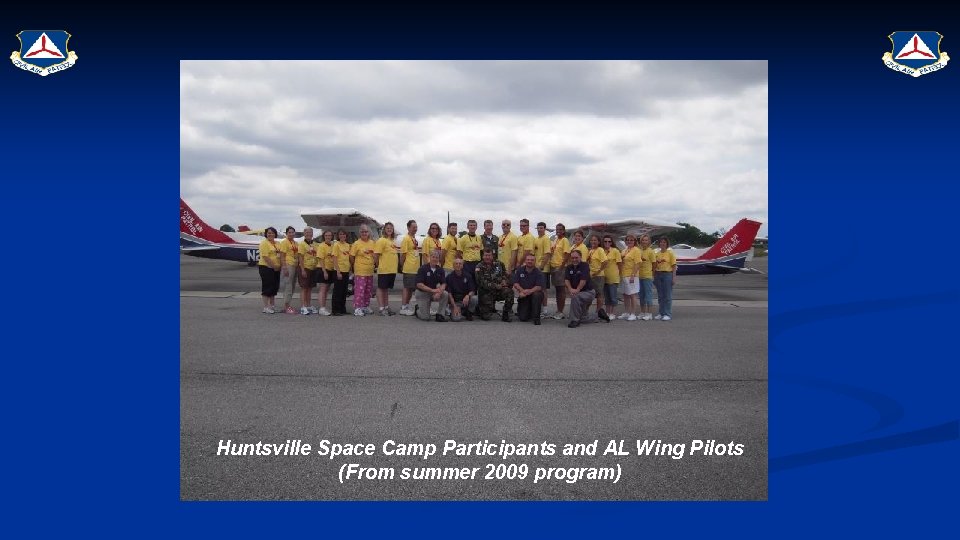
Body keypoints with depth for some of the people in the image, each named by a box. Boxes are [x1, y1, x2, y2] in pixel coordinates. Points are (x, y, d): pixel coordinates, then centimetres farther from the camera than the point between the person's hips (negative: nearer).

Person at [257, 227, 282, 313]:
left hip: (276, 269, 8)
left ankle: (271, 306, 22)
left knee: (275, 287, 12)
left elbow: (281, 254, 16)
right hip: (266, 267, -8)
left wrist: (280, 266, 2)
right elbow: (265, 256, -17)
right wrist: (273, 266, -17)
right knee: (267, 287, -4)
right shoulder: (264, 243, -9)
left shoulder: (277, 243, 14)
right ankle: (266, 307, 0)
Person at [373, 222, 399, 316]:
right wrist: (378, 265, -5)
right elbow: (376, 254, -14)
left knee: (387, 288, 15)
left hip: (392, 269, 8)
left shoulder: (393, 241, 14)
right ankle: (381, 308, 2)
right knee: (381, 288, 0)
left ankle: (387, 307, 21)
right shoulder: (381, 240, -10)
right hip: (383, 269, -8)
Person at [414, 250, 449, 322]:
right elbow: (419, 284, -21)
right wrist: (432, 290, -29)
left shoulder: (440, 270, -1)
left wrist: (439, 292, -27)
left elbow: (444, 284, -5)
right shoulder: (423, 269, -15)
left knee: (445, 294, -25)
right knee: (425, 317, -11)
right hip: (422, 294, -4)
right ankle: (417, 309, 24)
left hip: (434, 293, 4)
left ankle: (439, 315, -9)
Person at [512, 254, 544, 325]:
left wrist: (530, 291, -34)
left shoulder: (538, 272, -5)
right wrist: (522, 290, -21)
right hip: (523, 296, 1)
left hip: (534, 293, -1)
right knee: (523, 318, -14)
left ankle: (536, 317, -20)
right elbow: (515, 283, -3)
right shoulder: (519, 270, 3)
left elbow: (539, 287, -16)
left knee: (537, 295, -39)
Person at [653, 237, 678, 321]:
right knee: (660, 296, 8)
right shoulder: (657, 254, 11)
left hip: (667, 274, -5)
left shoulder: (670, 253, -2)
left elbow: (674, 266, -4)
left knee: (668, 296, -3)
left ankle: (668, 314, 1)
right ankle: (661, 313, 14)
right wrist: (654, 276, 8)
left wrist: (674, 277, -11)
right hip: (658, 275, 5)